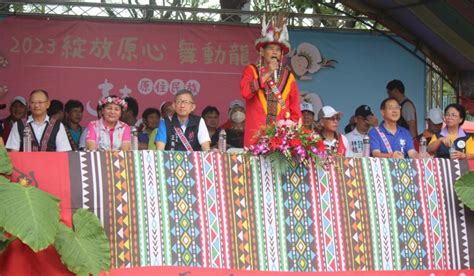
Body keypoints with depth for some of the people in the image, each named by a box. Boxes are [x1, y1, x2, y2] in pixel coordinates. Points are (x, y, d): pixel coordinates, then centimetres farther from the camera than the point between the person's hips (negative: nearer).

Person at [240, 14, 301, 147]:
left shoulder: (288, 76, 16)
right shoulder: (251, 70, 9)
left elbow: (295, 108, 17)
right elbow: (245, 92, -10)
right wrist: (266, 74, -8)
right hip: (256, 134, -2)